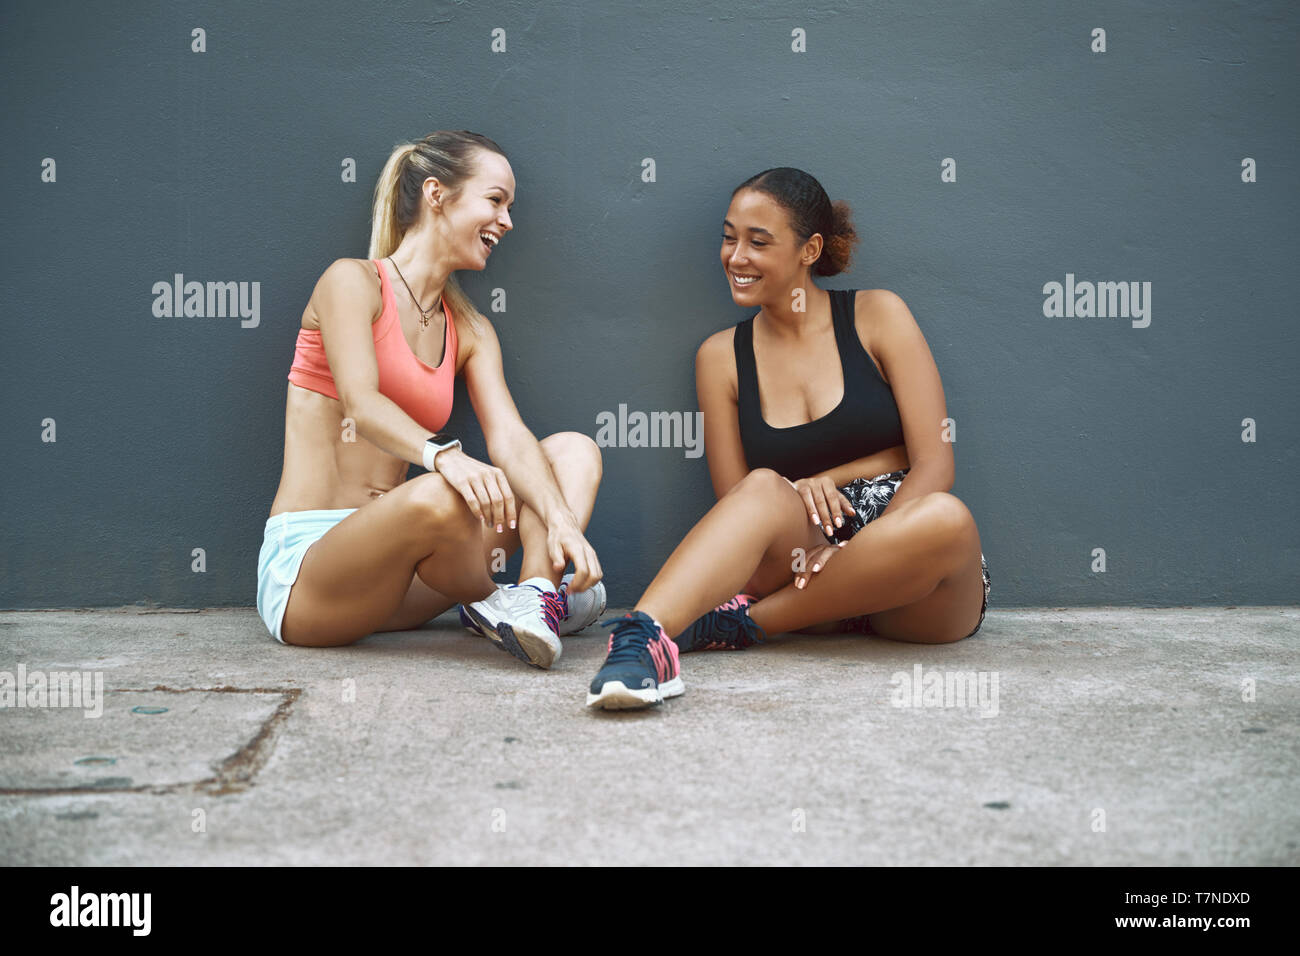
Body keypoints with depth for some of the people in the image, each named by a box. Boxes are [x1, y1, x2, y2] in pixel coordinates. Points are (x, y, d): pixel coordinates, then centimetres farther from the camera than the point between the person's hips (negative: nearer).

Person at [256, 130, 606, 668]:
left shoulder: (471, 332, 15)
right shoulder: (352, 281, -4)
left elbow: (509, 438, -2)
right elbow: (359, 403, -22)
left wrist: (562, 520, -21)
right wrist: (444, 456, -42)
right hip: (304, 560, -7)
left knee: (574, 449, -2)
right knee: (439, 498, -39)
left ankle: (535, 594, -28)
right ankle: (490, 604, -7)